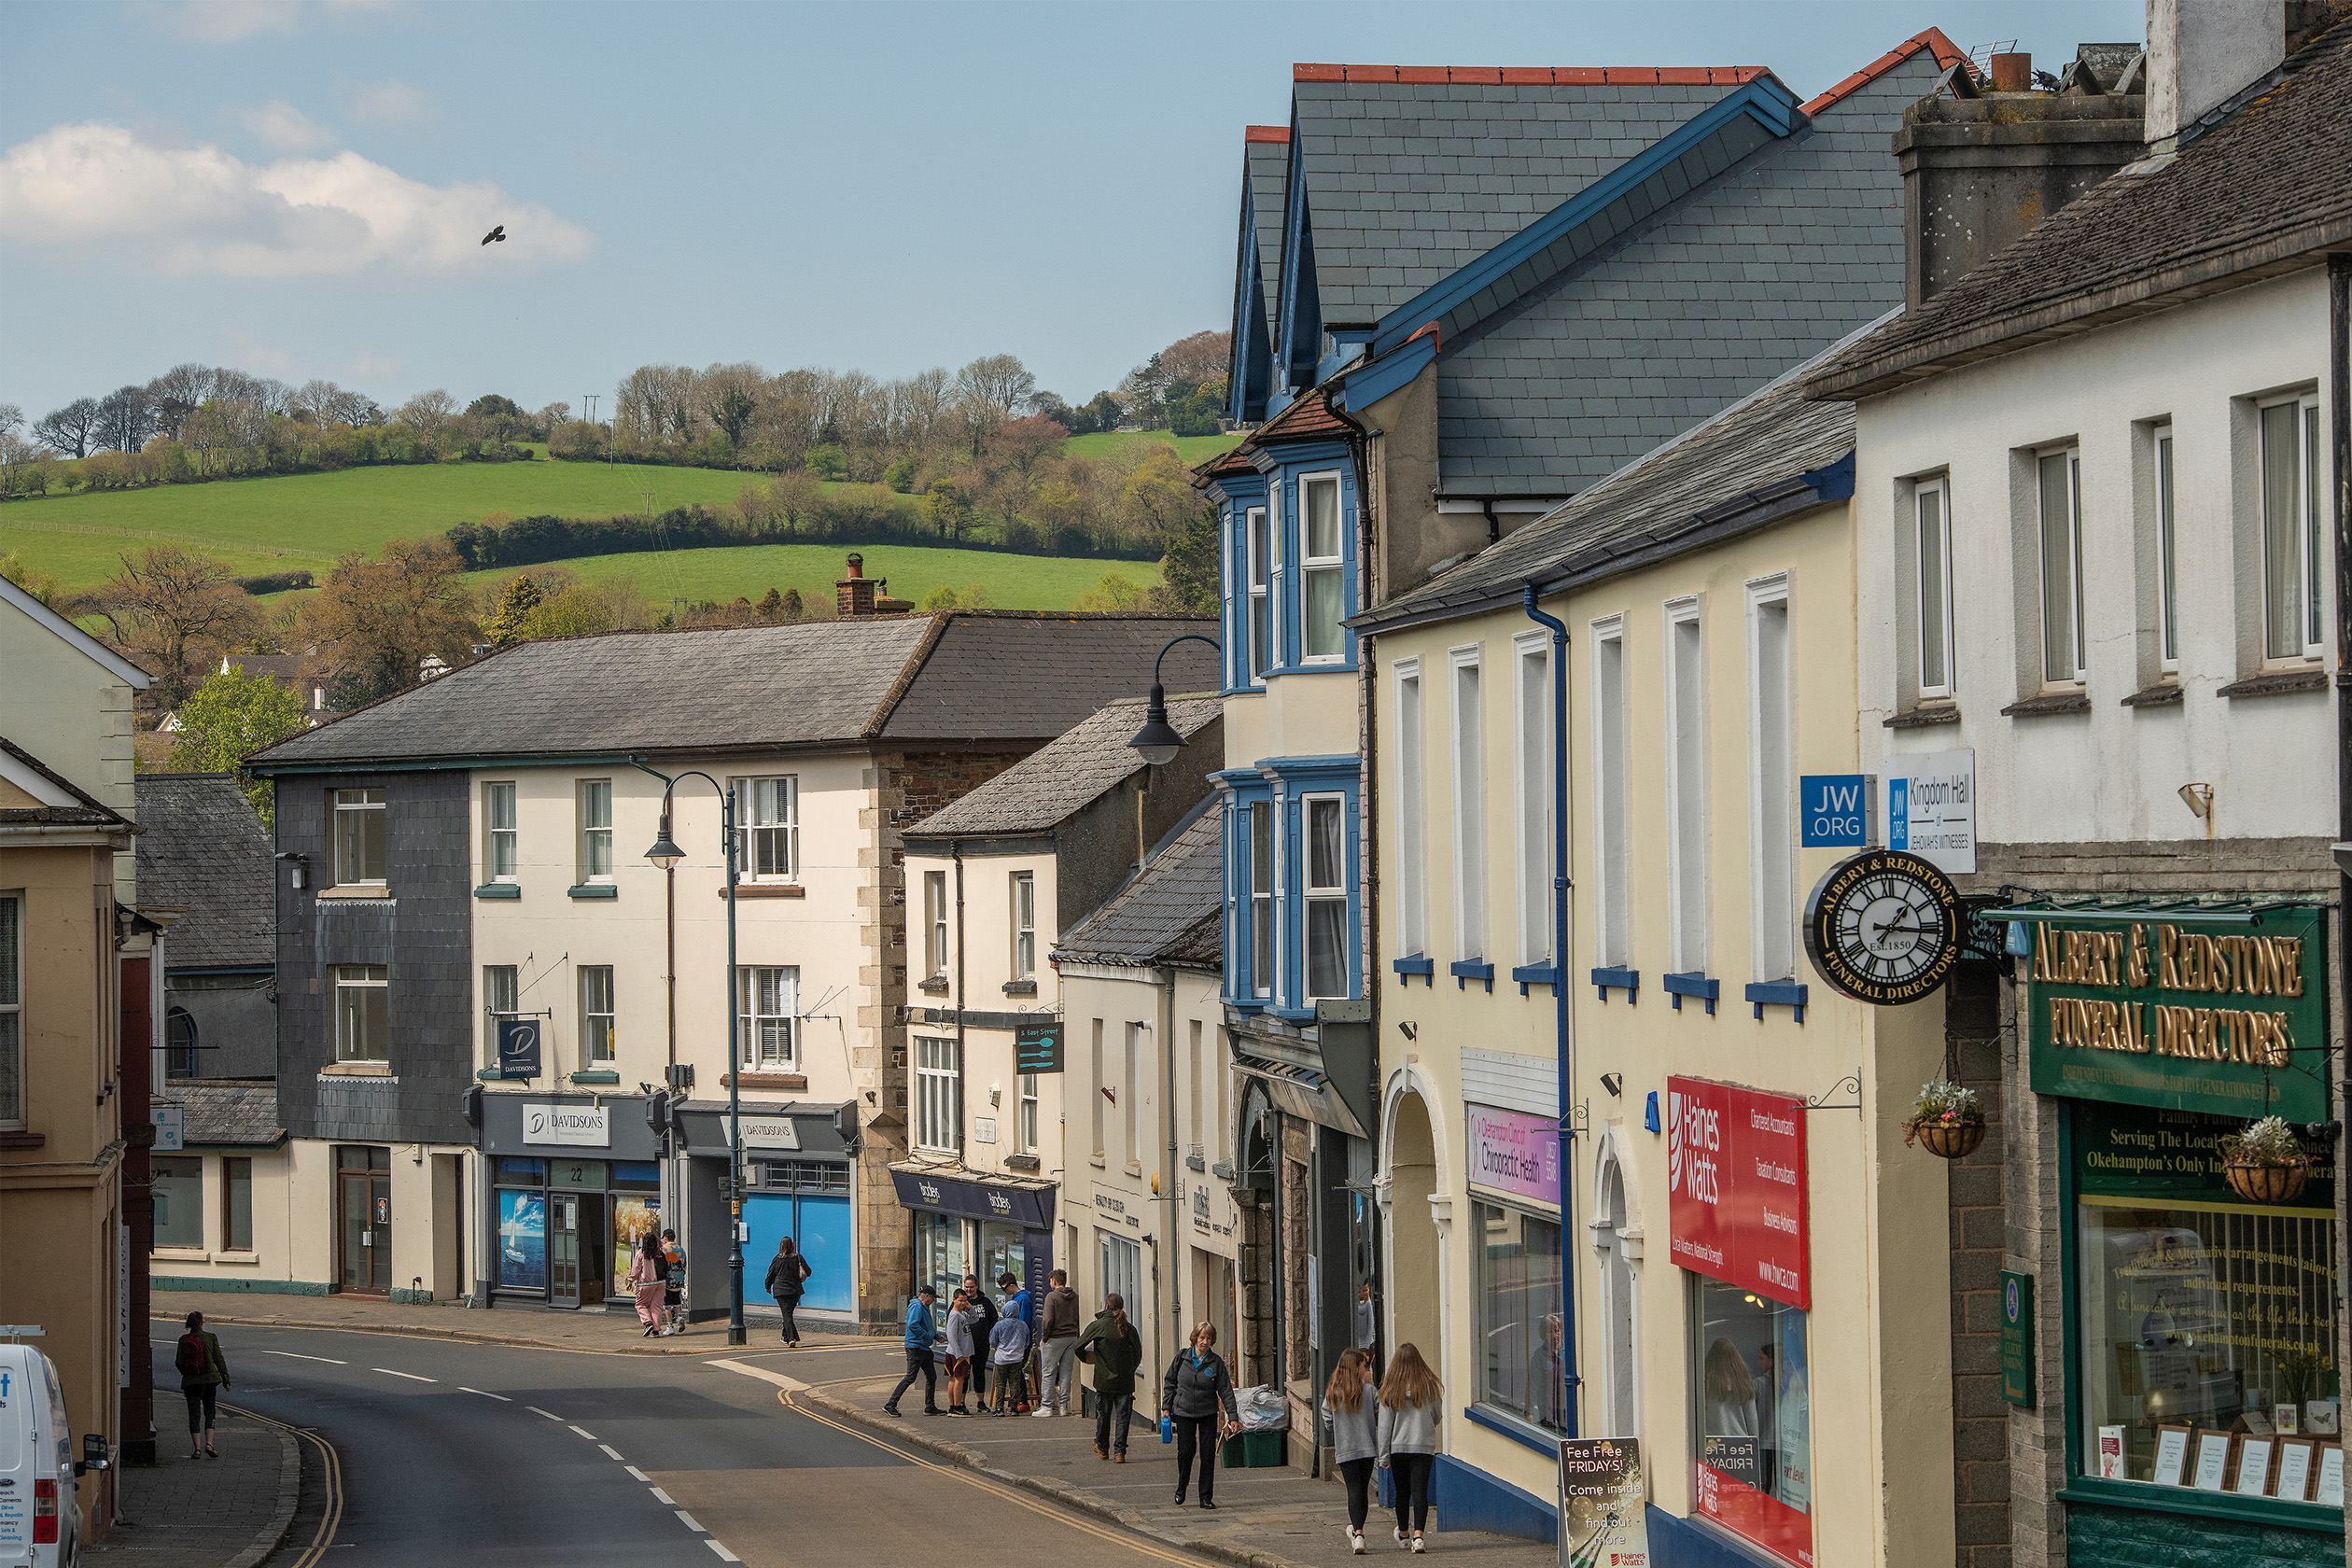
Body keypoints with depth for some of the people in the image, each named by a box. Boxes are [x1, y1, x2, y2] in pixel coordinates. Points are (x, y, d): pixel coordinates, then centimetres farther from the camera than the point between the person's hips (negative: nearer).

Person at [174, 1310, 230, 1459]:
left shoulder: (183, 1340, -2)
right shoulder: (210, 1338, -4)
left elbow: (178, 1362, 1)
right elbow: (218, 1359, -2)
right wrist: (226, 1378, 5)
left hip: (190, 1382, 1)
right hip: (209, 1379, -1)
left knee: (194, 1415, 5)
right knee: (209, 1413, 12)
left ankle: (197, 1448, -4)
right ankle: (209, 1444, -4)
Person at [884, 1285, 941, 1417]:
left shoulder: (924, 1308, 20)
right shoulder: (917, 1307, -14)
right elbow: (913, 1325, -27)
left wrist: (936, 1335, 20)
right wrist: (927, 1336, -21)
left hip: (924, 1348, 11)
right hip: (915, 1346, -11)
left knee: (931, 1376, 11)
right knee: (911, 1377, -13)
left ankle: (930, 1407, 17)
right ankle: (890, 1404, -10)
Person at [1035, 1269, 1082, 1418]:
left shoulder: (1052, 1296, -12)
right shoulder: (1075, 1297, 7)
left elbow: (1048, 1320, -17)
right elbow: (1079, 1318, 9)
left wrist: (1044, 1338, -8)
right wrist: (1075, 1334, 14)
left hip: (1055, 1338, -6)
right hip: (1072, 1338, 6)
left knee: (1048, 1373, 0)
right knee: (1066, 1373, 10)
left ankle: (1047, 1406, -2)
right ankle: (1063, 1405, 10)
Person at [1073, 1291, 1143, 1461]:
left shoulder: (1097, 1326, -7)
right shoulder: (1129, 1329, -1)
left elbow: (1079, 1346, -2)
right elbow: (1138, 1355, 3)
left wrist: (1084, 1358, 20)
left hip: (1104, 1379, -1)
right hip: (1125, 1381, 1)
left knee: (1103, 1415, 15)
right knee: (1122, 1416, 5)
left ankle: (1102, 1448, 29)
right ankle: (1119, 1452, 1)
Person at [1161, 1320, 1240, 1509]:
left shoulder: (1216, 1362, -4)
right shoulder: (1182, 1357, -1)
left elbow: (1226, 1391, -4)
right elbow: (1170, 1382, 8)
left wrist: (1233, 1416, -8)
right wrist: (1166, 1407, 4)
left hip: (1208, 1414, 0)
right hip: (1184, 1412, 0)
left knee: (1208, 1455, -2)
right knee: (1185, 1451, -3)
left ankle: (1206, 1497, 6)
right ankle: (1181, 1487, 23)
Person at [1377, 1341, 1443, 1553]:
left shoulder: (1390, 1391, -4)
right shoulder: (1430, 1387, -3)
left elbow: (1385, 1425, -2)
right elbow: (1436, 1417, 9)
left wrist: (1384, 1456, 3)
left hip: (1398, 1447, 1)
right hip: (1424, 1447, -1)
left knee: (1402, 1491, 15)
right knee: (1420, 1491, -4)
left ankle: (1403, 1534, 30)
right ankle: (1418, 1534, -19)